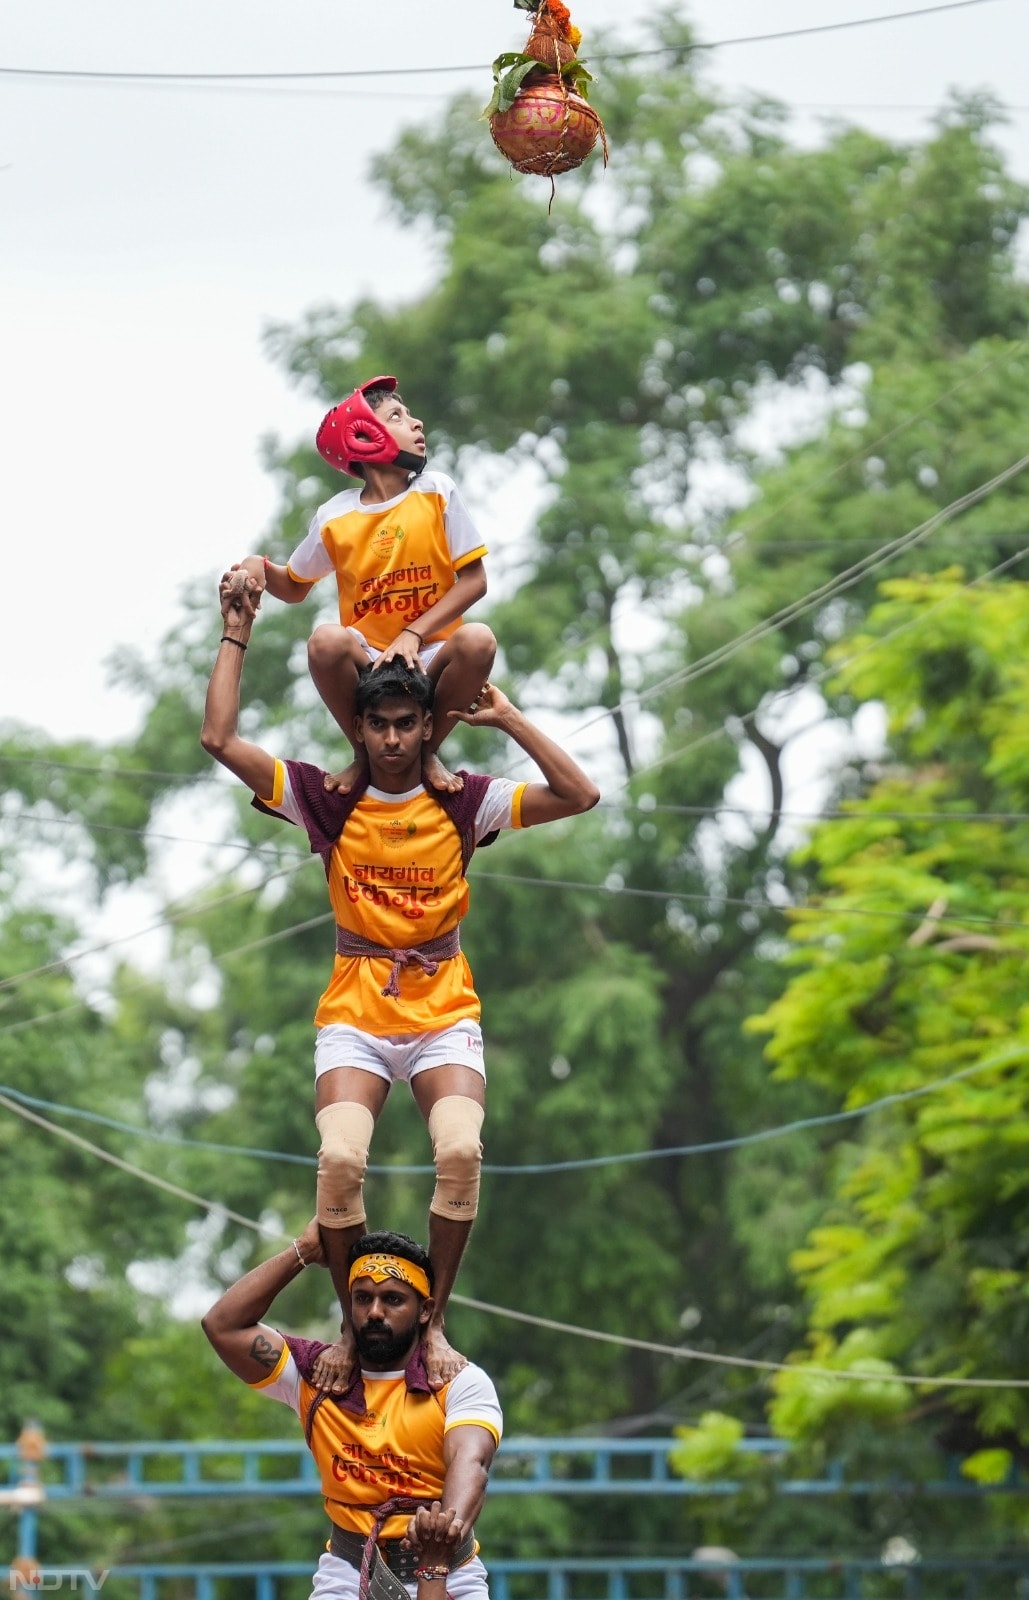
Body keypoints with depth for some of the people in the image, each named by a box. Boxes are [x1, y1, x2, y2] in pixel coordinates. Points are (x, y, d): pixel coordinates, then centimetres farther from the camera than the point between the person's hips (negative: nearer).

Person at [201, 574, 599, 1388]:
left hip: (445, 1012, 0)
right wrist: (236, 635, -2)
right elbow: (220, 740, -4)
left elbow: (580, 795, -3)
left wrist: (508, 719, -1)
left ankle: (434, 1322, -11)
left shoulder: (464, 801, 3)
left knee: (460, 1150, -27)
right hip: (355, 1014, 0)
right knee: (340, 1159, -26)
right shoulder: (328, 800, 2)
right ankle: (354, 1325, -8)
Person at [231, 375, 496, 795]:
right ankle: (364, 754, -5)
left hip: (430, 658, 1)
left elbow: (474, 579, -4)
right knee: (326, 641, -34)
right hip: (367, 662, 0)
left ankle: (427, 751, -4)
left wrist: (413, 634, -16)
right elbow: (295, 587, 16)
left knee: (477, 641, -32)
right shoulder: (334, 517, 1)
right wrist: (261, 568, -8)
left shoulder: (437, 493, -1)